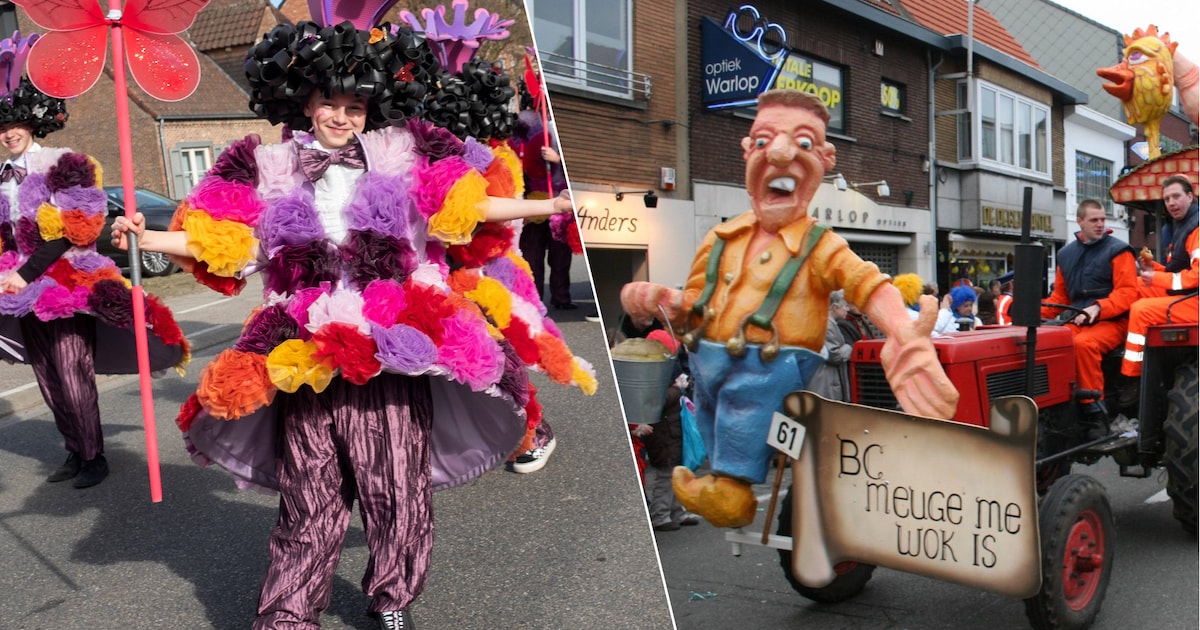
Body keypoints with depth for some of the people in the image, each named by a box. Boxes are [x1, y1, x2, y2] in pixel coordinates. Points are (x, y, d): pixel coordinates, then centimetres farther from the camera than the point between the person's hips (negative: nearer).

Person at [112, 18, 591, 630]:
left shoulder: (401, 157, 6)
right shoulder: (268, 170, 9)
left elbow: (472, 203, 2)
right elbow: (227, 243, 6)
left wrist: (550, 205, -5)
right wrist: (149, 239, -4)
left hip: (392, 354, 0)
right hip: (306, 361, 1)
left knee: (398, 492, 8)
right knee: (310, 501, 9)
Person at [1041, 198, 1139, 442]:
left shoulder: (1118, 250, 1)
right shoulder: (1066, 254, 16)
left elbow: (1127, 292, -9)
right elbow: (1060, 295, 19)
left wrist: (1098, 308, -24)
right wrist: (1037, 312, 0)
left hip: (1111, 321, -5)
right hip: (1077, 321, 5)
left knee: (1084, 343, -36)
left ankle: (1095, 412, -26)